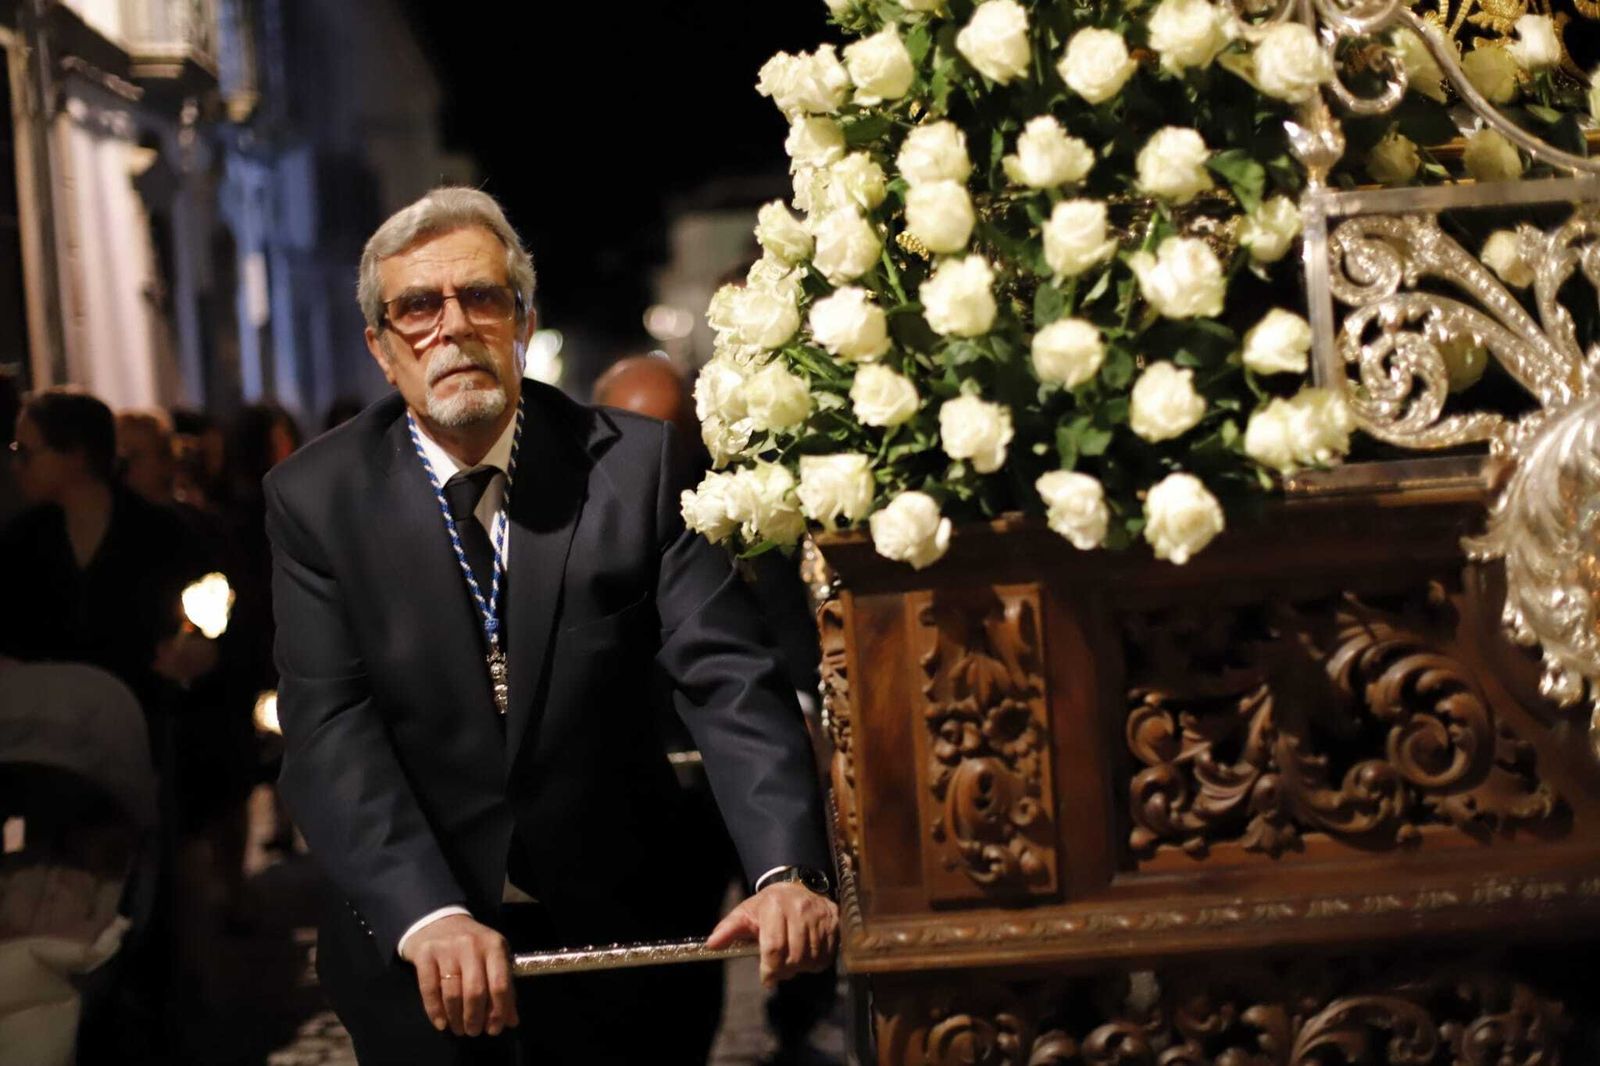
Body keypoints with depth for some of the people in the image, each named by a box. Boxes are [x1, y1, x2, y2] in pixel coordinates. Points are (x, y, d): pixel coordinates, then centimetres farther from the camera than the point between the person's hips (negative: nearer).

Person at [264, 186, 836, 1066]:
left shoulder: (635, 464, -6)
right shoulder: (316, 498, -6)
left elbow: (728, 676, -14)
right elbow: (330, 730, -16)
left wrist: (787, 870, -31)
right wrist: (429, 918, -32)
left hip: (614, 937, 1)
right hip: (410, 952, -1)